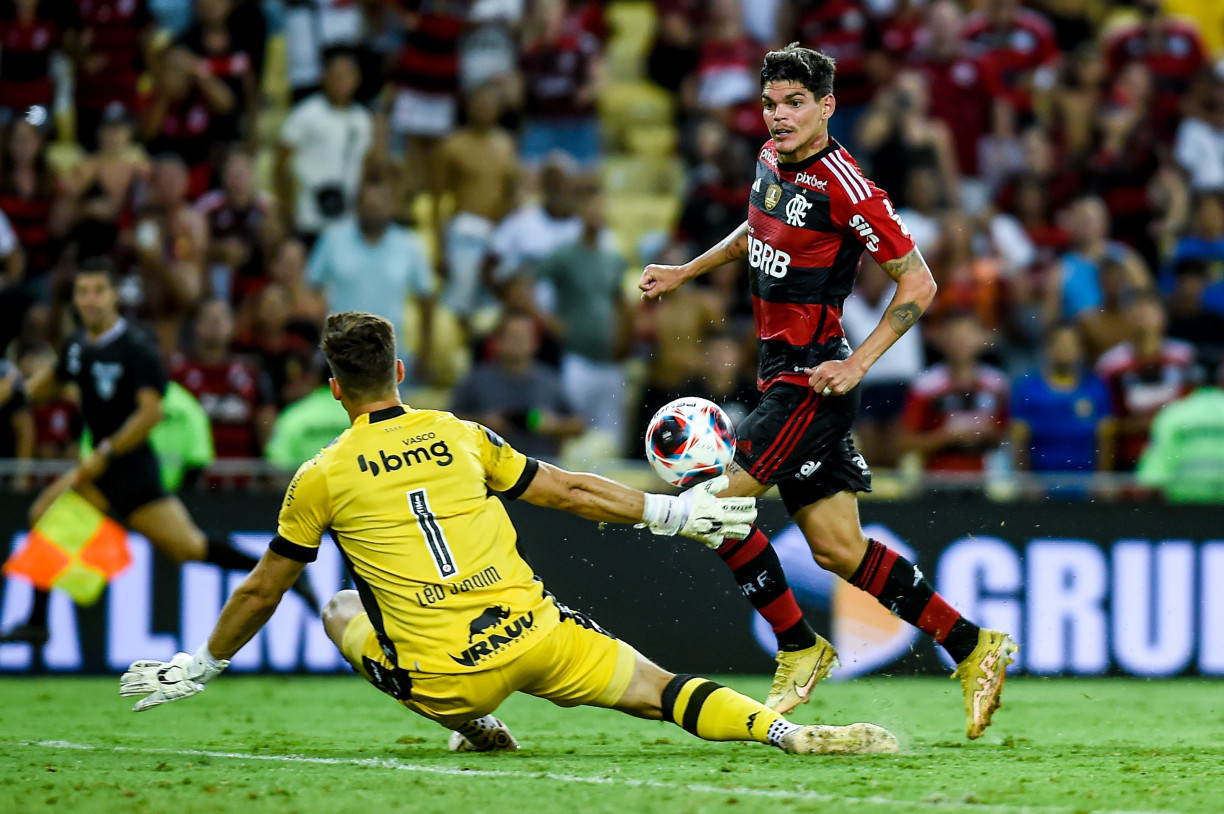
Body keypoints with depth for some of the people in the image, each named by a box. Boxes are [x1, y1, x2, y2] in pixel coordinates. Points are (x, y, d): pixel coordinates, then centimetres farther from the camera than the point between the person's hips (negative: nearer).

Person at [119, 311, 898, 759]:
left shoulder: (322, 478, 3)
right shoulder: (459, 435, 10)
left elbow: (262, 592, 12)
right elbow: (572, 491, 17)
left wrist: (203, 664, 28)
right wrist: (674, 512, 29)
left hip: (445, 675, -2)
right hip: (535, 634, 2)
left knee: (341, 611, 25)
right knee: (658, 690, 9)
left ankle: (474, 725, 16)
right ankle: (787, 730, -19)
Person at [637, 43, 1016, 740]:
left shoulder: (844, 187, -18)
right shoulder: (770, 162, 7)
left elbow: (918, 282, -14)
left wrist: (858, 363, -19)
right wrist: (686, 272, 29)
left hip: (814, 377, -8)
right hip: (781, 367, 8)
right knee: (838, 550, 8)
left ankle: (800, 650, 2)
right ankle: (974, 648, 15)